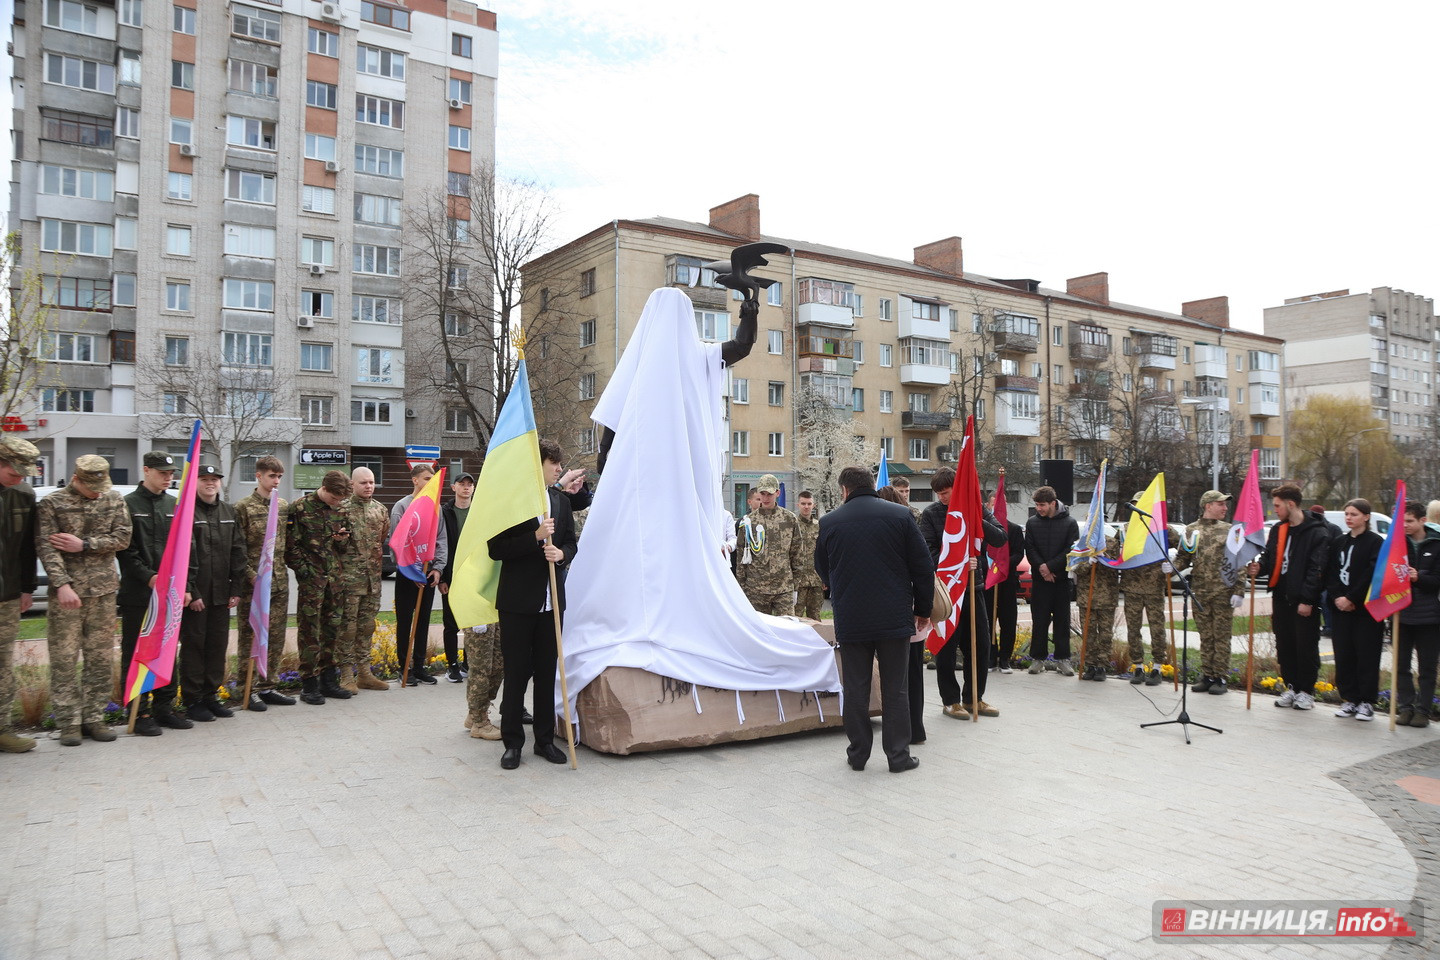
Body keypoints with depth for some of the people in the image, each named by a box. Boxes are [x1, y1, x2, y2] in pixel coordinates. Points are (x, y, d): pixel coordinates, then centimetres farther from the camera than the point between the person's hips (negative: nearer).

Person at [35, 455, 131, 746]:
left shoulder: (114, 503, 10)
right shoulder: (51, 504, 1)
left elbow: (122, 537, 0)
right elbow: (45, 547, -7)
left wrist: (84, 545, -12)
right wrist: (62, 584, -16)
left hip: (103, 591, 3)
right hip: (66, 591, -3)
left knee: (101, 658, 5)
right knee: (64, 659, -1)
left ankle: (94, 718, 13)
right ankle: (69, 722, 7)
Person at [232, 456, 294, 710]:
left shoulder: (284, 506, 11)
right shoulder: (243, 507, -5)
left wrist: (287, 567, 7)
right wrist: (252, 575, -16)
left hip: (280, 583, 6)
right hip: (253, 584, -6)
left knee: (276, 639, 10)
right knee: (250, 638, 1)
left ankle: (267, 687, 20)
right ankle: (248, 690, 10)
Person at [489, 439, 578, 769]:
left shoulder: (561, 501, 12)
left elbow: (571, 544, 16)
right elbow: (496, 548, -11)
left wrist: (561, 553, -7)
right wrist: (536, 537, -21)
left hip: (551, 600, 5)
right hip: (518, 600, -5)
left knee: (547, 672, 11)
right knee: (516, 673, 3)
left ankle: (545, 739, 21)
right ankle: (513, 742, 14)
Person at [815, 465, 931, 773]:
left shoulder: (829, 522, -1)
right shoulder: (900, 515, -3)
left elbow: (822, 570, 12)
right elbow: (923, 567, -1)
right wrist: (923, 610, 10)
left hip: (850, 619, 0)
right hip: (895, 617, 0)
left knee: (855, 689, 10)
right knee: (895, 689, 8)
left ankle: (858, 754, 17)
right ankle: (898, 756, 13)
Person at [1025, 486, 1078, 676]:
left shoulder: (1070, 523, -1)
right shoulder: (1032, 523, 5)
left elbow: (1072, 550, -7)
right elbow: (1029, 549, 1)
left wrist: (1050, 566, -14)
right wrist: (1041, 566, -14)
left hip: (1061, 577, -1)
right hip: (1039, 578, 1)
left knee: (1062, 620, 5)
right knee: (1039, 620, 3)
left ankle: (1063, 658, 11)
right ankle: (1038, 658, 10)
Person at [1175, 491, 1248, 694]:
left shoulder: (1229, 531, 4)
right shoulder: (1191, 531, 9)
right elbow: (1183, 558, 12)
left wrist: (1239, 591, -7)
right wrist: (1172, 567, -11)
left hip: (1223, 593, -2)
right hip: (1199, 593, 2)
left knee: (1222, 637, 1)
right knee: (1205, 637, 9)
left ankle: (1221, 678, 8)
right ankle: (1207, 676, 17)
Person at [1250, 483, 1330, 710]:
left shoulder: (1316, 532, -10)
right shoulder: (1277, 530, 11)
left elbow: (1317, 568, -14)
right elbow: (1269, 556, 18)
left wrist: (1307, 600, -18)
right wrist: (1259, 566, -6)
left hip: (1304, 602, -6)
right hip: (1281, 598, 7)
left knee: (1306, 647, 3)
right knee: (1284, 646, 11)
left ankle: (1306, 691, 13)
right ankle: (1291, 687, 22)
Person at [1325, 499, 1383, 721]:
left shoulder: (1376, 542, -3)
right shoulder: (1338, 542, 13)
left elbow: (1372, 575, -11)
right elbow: (1329, 572, 8)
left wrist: (1351, 598, -13)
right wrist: (1337, 596, -7)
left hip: (1366, 609, -5)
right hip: (1340, 608, 5)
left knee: (1367, 655, -1)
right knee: (1343, 655, 6)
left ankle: (1367, 703, 6)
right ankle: (1350, 699, 14)